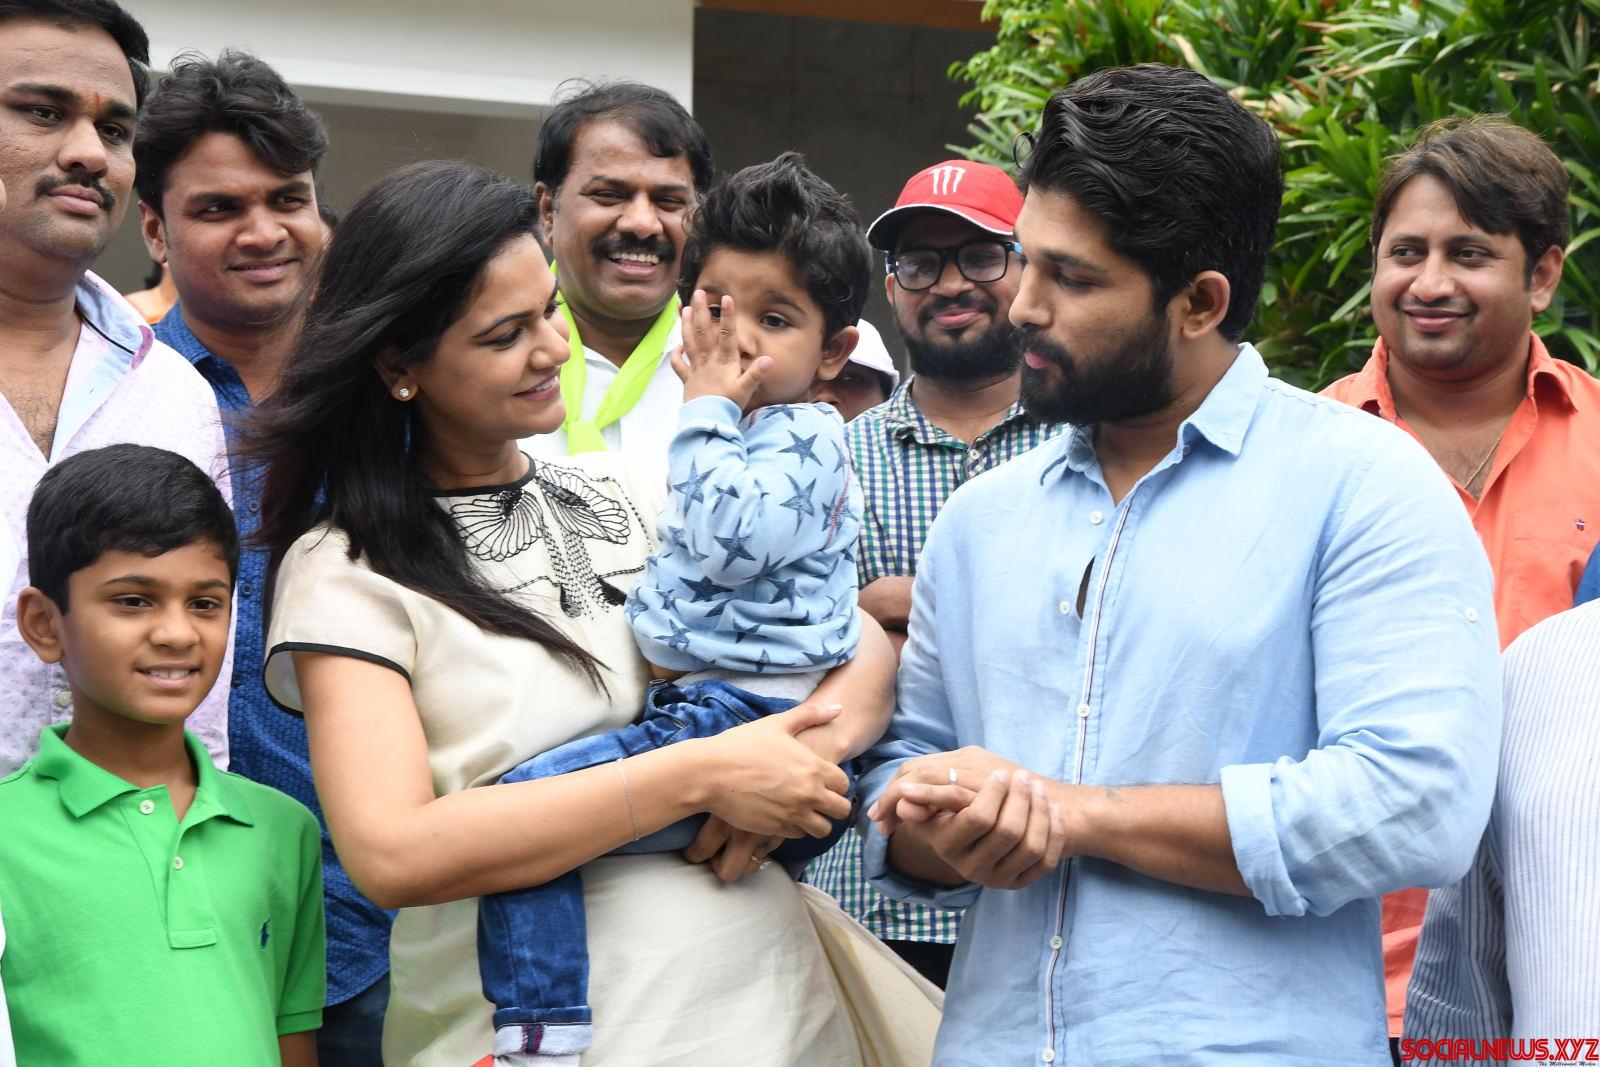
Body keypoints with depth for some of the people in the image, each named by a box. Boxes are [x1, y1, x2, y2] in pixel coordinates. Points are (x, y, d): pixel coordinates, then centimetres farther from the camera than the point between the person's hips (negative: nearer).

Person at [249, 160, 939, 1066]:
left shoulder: (641, 498, 7)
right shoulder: (347, 572, -7)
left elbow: (867, 644, 6)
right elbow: (393, 855, -21)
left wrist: (814, 743, -17)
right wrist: (702, 777, -20)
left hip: (768, 993, 5)